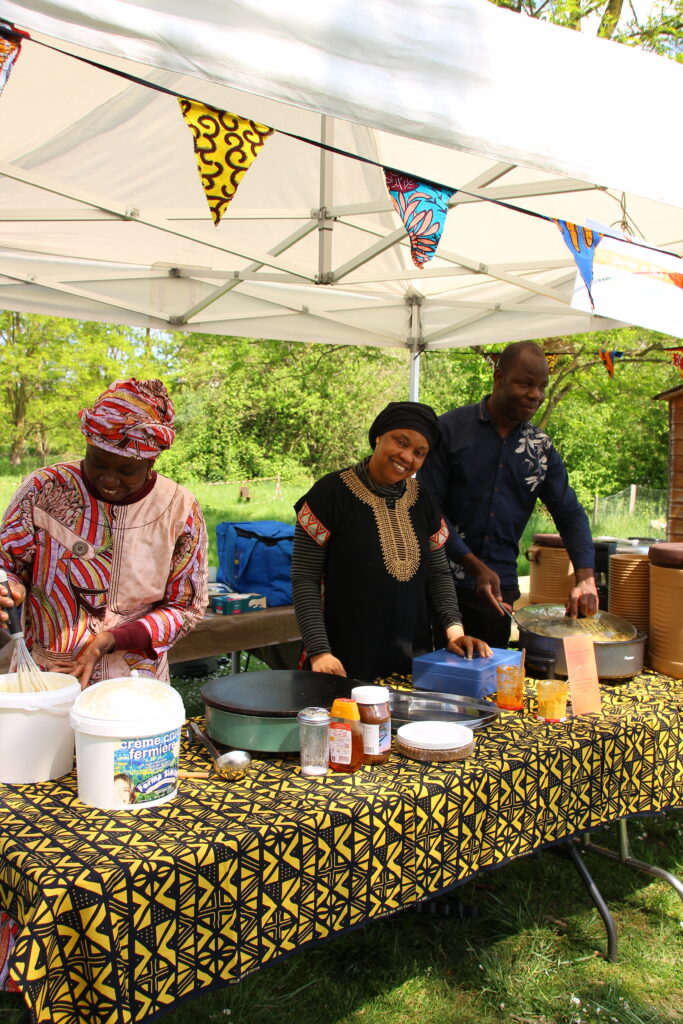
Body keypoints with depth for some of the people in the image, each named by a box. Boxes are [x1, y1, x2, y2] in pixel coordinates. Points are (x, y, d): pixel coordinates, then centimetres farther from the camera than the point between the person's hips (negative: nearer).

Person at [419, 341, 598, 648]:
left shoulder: (541, 448, 6)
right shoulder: (450, 428, -6)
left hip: (501, 587, 4)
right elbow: (428, 507, -10)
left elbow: (570, 513, 7)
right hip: (441, 582, -3)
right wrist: (474, 566, -17)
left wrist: (585, 577, -10)